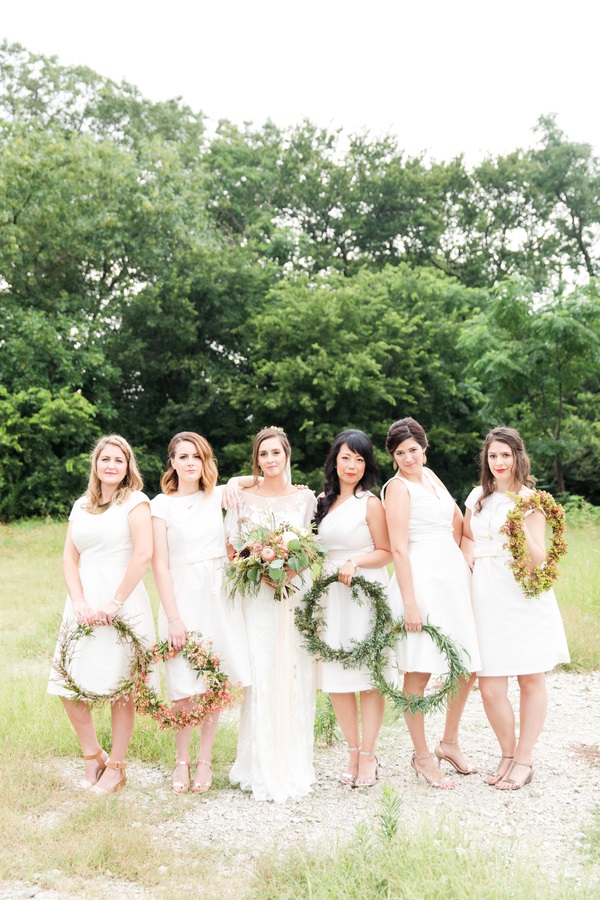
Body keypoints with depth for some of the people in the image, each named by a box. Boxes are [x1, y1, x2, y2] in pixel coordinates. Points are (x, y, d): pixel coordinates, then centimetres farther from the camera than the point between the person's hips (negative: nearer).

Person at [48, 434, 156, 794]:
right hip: (84, 603, 5)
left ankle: (116, 767, 17)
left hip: (122, 603, -5)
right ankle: (92, 755, 25)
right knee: (68, 686, 4)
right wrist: (79, 603, -6)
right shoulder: (81, 505, 14)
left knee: (120, 688, 2)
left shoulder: (135, 501, -3)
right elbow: (70, 558, 9)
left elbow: (144, 554, -15)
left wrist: (114, 603, -17)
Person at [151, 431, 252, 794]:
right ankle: (182, 760, 15)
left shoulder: (220, 496, 7)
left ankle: (205, 760, 14)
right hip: (181, 597, -2)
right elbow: (160, 565, -4)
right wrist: (173, 618, -10)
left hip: (218, 597, 2)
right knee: (183, 684, -2)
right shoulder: (162, 505, 0)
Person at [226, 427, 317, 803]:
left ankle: (295, 765, 14)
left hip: (297, 595, 1)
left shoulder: (306, 498, 8)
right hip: (257, 596, -1)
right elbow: (230, 549, 4)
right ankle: (261, 769, 6)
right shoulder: (243, 498, 4)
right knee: (260, 677, -4)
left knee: (295, 676, 2)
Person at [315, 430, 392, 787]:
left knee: (368, 675, -2)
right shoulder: (324, 501, 13)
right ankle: (354, 752, 18)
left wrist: (355, 562, -20)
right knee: (336, 676, 5)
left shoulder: (371, 503, -5)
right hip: (332, 593, 6)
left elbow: (386, 553, -5)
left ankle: (368, 755, 10)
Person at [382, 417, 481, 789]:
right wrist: (409, 602, -18)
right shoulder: (398, 487, -7)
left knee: (467, 667, 10)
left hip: (454, 576, 8)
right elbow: (398, 549, -13)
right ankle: (422, 756, 9)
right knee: (419, 671, -4)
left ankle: (450, 742, 27)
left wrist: (456, 557, 14)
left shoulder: (430, 475, 15)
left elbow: (458, 520, 27)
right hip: (422, 580, -8)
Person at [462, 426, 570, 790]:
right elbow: (467, 536, 27)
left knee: (531, 679, 4)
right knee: (491, 689, -2)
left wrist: (521, 528, -23)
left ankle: (525, 759, 19)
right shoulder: (478, 497, 11)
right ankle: (508, 753, 20)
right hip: (487, 597, 3)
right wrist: (468, 566, 8)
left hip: (524, 596, -3)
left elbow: (538, 561, -7)